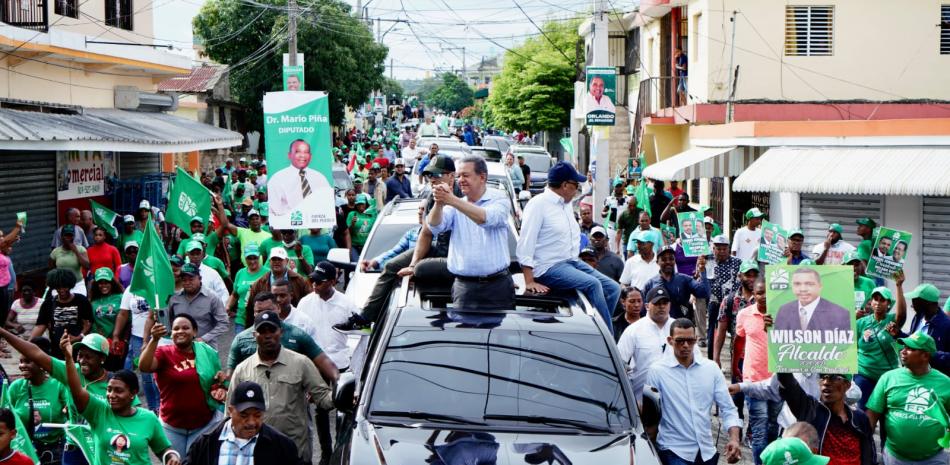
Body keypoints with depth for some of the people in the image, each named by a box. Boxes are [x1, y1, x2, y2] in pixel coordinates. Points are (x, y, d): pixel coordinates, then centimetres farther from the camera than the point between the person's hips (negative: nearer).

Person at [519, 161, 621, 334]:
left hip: (572, 261, 9)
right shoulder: (538, 204, -12)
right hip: (549, 268, -9)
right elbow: (525, 245, -16)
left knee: (612, 288, -5)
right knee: (593, 285, -27)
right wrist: (530, 282, -21)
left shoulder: (567, 204, 15)